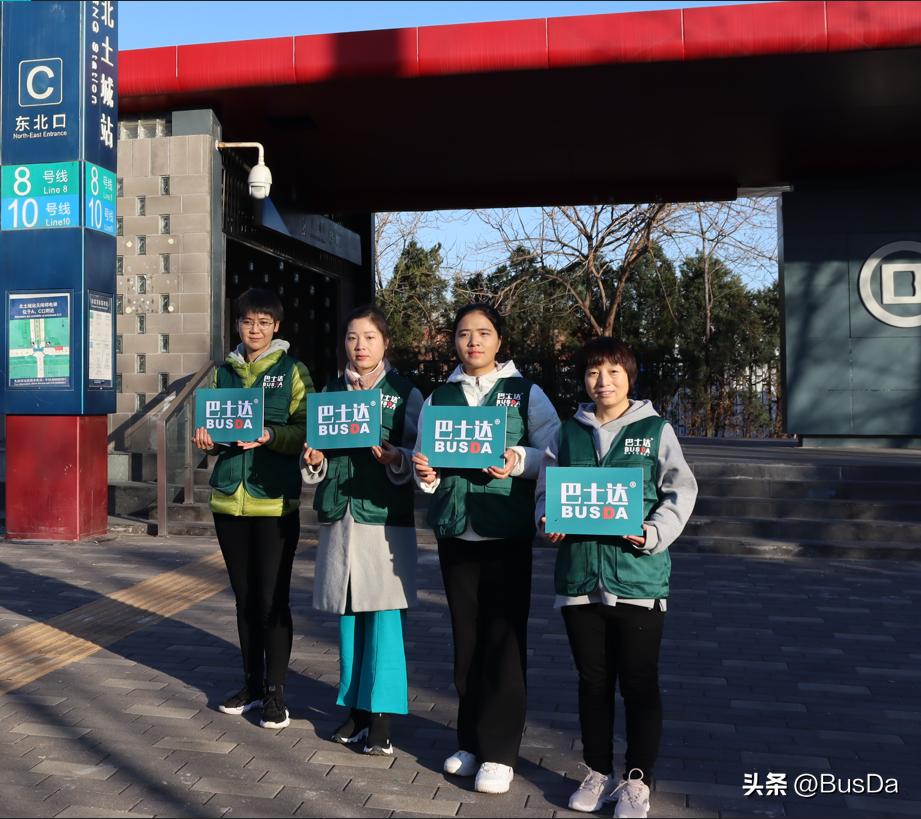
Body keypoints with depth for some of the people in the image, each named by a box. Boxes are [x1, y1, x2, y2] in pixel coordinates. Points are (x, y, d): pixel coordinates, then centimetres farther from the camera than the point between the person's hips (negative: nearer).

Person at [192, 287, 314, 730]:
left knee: (272, 598, -2)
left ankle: (275, 691, 12)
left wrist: (269, 436, -23)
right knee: (244, 596, 13)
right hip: (229, 497, 4)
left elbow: (306, 431, -6)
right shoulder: (223, 372, 13)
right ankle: (252, 684, 27)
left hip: (275, 499, -4)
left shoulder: (293, 372, 0)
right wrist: (206, 438, -4)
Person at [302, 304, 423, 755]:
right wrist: (314, 461, -4)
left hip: (386, 516, -4)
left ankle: (380, 717, 7)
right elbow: (317, 452, 17)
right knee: (347, 615, 10)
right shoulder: (331, 392, 14)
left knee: (384, 614, -3)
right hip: (339, 515, 4)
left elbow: (419, 456, -2)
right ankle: (355, 707, 23)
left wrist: (397, 459, -22)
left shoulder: (405, 393, 2)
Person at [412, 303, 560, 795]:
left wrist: (518, 460, -19)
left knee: (503, 639, -1)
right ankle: (471, 741, 24)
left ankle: (499, 751, 10)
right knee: (466, 637, 10)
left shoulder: (525, 393, 1)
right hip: (454, 531, 3)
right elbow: (423, 459, 11)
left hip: (506, 532, -3)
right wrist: (424, 471, -10)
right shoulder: (439, 398, 9)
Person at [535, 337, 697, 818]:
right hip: (580, 574, 3)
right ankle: (599, 773, 30)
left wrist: (654, 534, -17)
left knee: (639, 684, 6)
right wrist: (548, 521, -7)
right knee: (592, 681, 14)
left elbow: (680, 491, -1)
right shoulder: (569, 433, 9)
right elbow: (546, 490, 14)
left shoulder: (655, 430, 1)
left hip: (637, 577, -3)